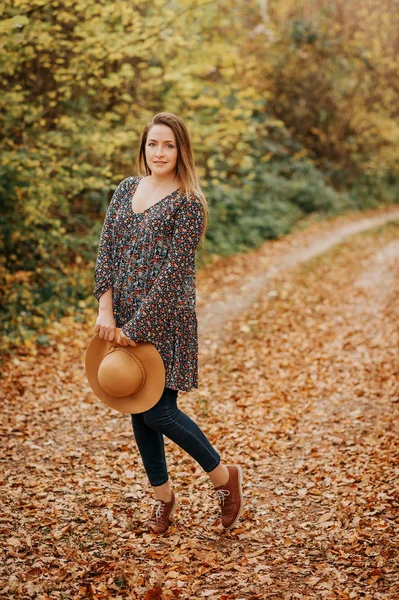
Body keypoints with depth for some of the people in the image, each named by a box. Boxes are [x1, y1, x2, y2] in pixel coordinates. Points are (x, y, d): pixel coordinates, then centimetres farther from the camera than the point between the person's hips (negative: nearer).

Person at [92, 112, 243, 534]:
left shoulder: (188, 202, -10)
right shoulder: (126, 190, 9)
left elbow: (173, 272, -15)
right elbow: (106, 251, 5)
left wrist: (137, 326, -17)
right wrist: (106, 310, -7)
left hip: (164, 317, -6)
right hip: (123, 318, 6)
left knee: (158, 411, -5)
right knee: (137, 411, 12)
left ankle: (224, 475, 18)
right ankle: (162, 495, 30)